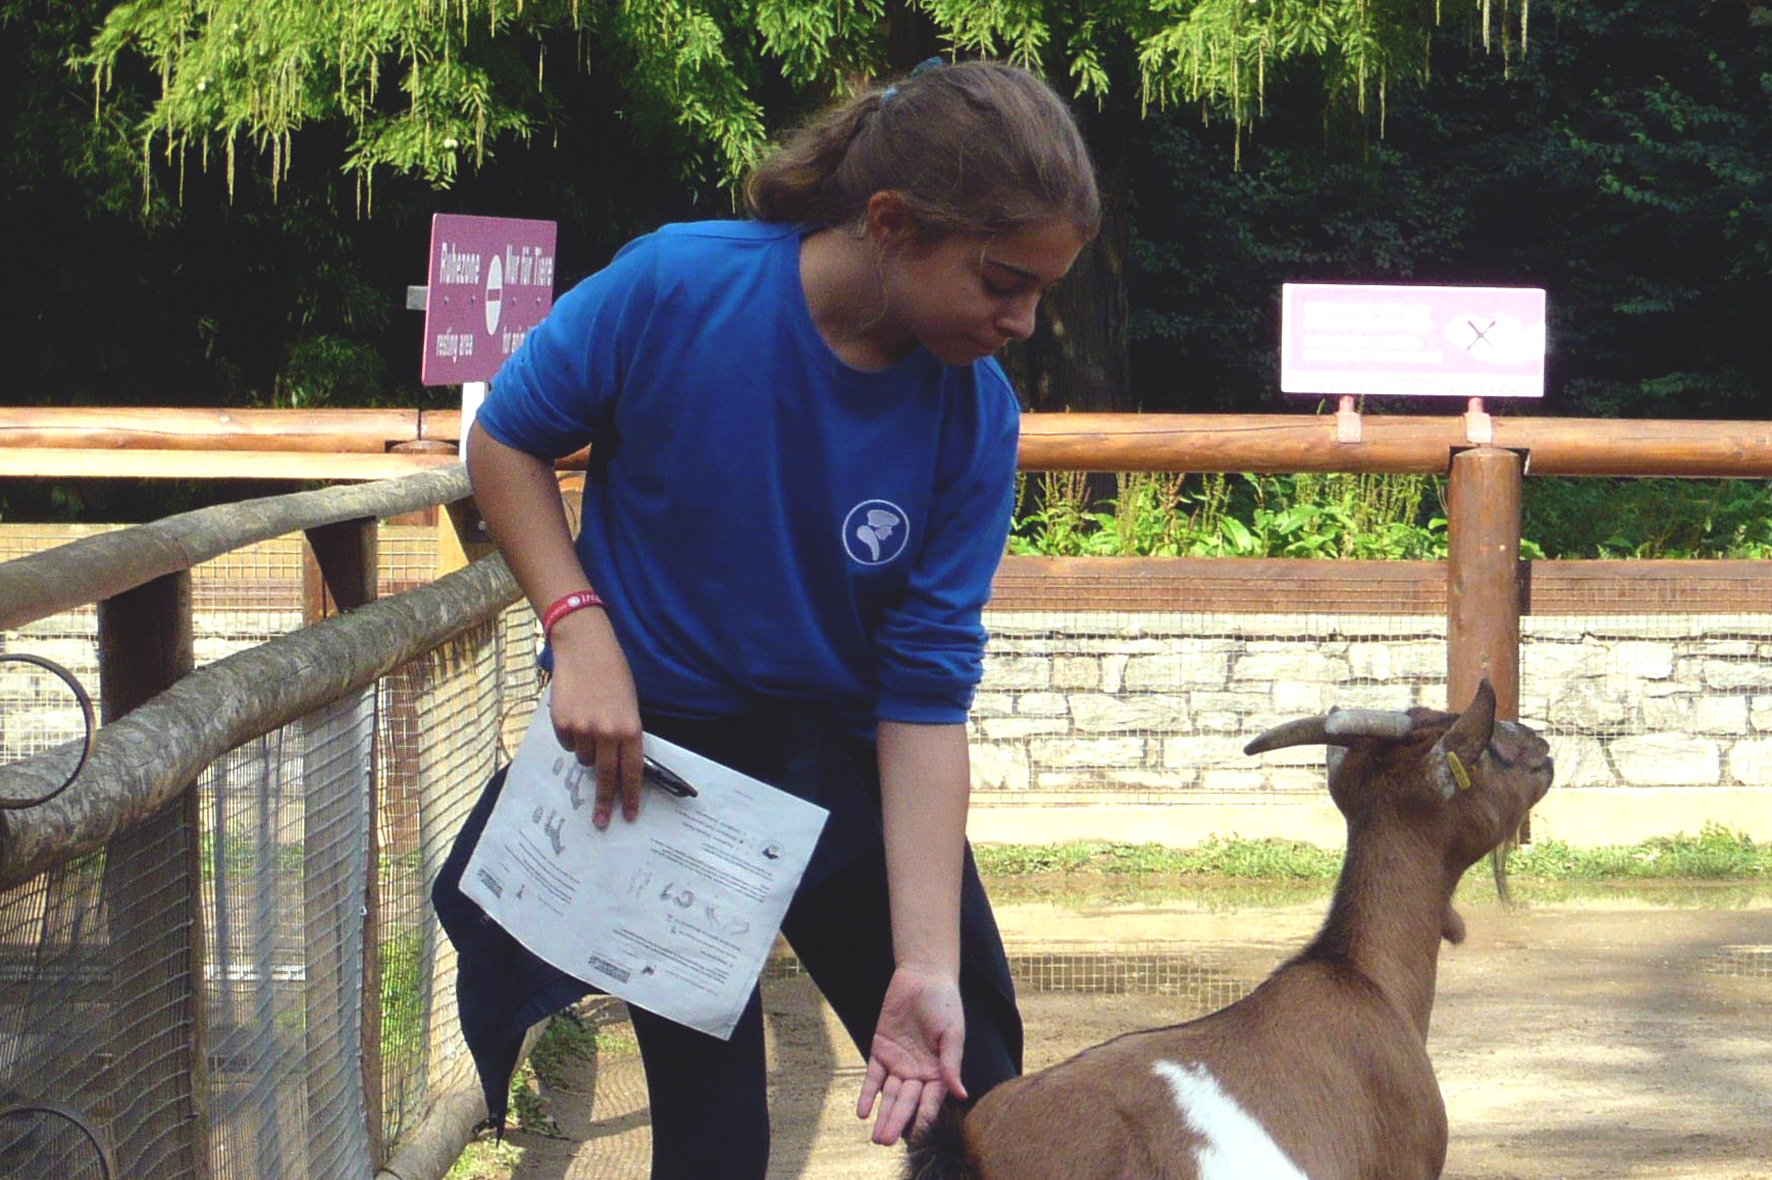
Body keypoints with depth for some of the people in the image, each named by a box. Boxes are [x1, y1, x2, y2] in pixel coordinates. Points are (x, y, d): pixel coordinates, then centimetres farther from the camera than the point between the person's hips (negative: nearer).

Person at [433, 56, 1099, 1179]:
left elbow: (926, 693, -17)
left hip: (842, 759, 2)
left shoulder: (974, 417, -17)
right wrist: (580, 626, -21)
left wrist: (927, 964, -23)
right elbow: (506, 440, -6)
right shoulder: (675, 288, -23)